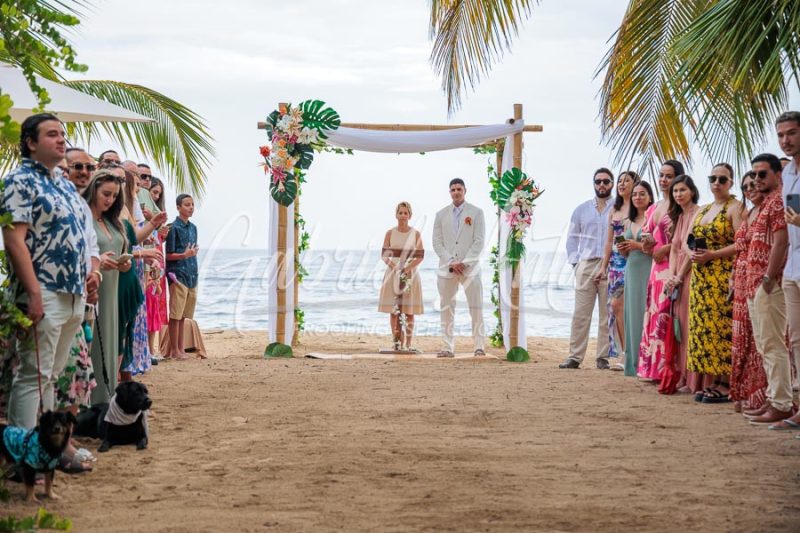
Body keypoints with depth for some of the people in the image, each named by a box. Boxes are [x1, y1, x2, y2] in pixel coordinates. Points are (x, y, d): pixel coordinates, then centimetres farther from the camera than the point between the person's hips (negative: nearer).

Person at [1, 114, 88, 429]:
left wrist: (85, 283, 16)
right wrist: (34, 293, -22)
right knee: (34, 376, -6)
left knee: (51, 375, 13)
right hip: (44, 295, -8)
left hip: (74, 297, 8)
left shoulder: (66, 185, 18)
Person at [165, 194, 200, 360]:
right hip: (178, 275, -7)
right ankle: (174, 350, 2)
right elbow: (169, 255, -9)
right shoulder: (174, 227, -8)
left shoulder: (193, 227, 14)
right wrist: (185, 255, -22)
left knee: (184, 315, 10)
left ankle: (181, 349, 14)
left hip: (192, 275, 7)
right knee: (176, 315, -2)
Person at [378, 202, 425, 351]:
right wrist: (395, 267, -16)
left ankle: (408, 344, 0)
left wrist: (407, 268, -15)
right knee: (393, 310, -2)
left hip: (411, 274, 0)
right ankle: (397, 341, 4)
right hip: (393, 273, 0)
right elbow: (384, 255, 1)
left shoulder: (415, 234, 3)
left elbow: (420, 256, -1)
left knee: (409, 311, -2)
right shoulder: (390, 233, 4)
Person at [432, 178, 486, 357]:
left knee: (476, 307, -4)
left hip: (470, 267, -2)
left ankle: (478, 346, 1)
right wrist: (451, 262, -7)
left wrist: (465, 263, -10)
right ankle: (448, 347, 5)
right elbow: (437, 242, 6)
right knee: (447, 308, 1)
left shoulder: (476, 212, 5)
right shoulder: (441, 214, 12)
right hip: (447, 268, 2)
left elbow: (479, 241, -1)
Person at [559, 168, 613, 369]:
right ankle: (575, 357, 0)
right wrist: (574, 262, 5)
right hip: (586, 265, 2)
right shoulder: (581, 210, 14)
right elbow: (572, 238, 16)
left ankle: (603, 358, 5)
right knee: (580, 314, -2)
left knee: (607, 315, 0)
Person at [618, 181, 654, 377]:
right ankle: (632, 364, 10)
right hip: (631, 271, 7)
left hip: (648, 270, -7)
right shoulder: (629, 222, 18)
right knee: (631, 314, 6)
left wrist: (639, 245, -14)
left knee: (644, 314, -9)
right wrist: (622, 248, 3)